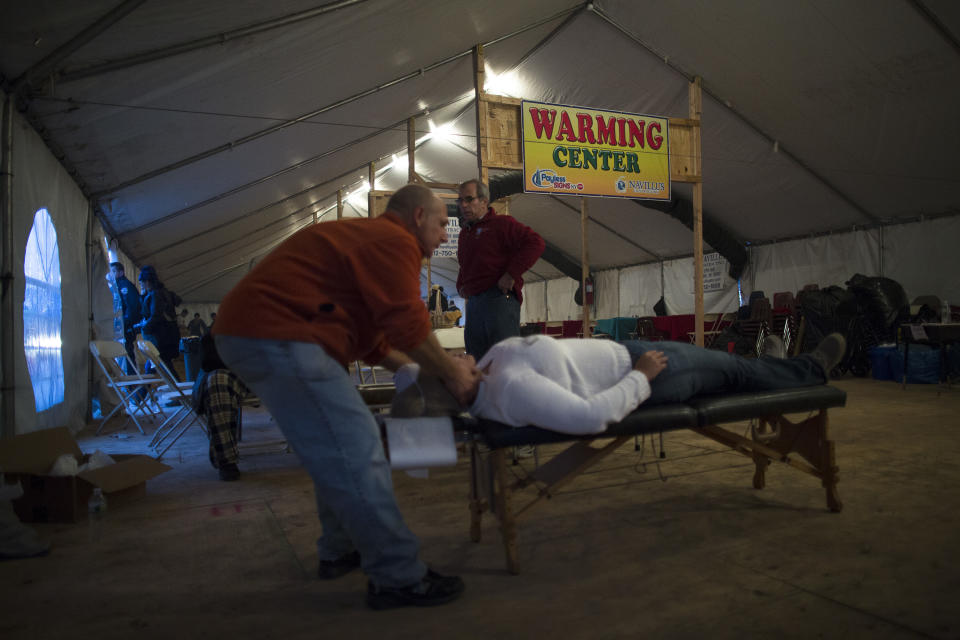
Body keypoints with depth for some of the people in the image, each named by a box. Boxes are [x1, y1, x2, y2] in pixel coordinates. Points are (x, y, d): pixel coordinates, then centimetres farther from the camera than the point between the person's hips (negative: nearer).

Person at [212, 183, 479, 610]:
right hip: (276, 336, -11)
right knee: (356, 455, -10)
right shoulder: (394, 241, -6)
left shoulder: (367, 238, 26)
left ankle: (340, 552, 31)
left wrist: (433, 370, 22)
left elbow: (374, 340, 25)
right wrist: (450, 372, 0)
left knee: (338, 451, 19)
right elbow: (407, 325, -14)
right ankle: (398, 578, -1)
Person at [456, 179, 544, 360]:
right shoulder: (465, 232, 23)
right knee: (475, 360, 10)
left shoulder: (501, 223, -2)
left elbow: (535, 242, -14)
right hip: (473, 302, 8)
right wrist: (461, 285, 20)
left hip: (499, 298, -8)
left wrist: (511, 274, -17)